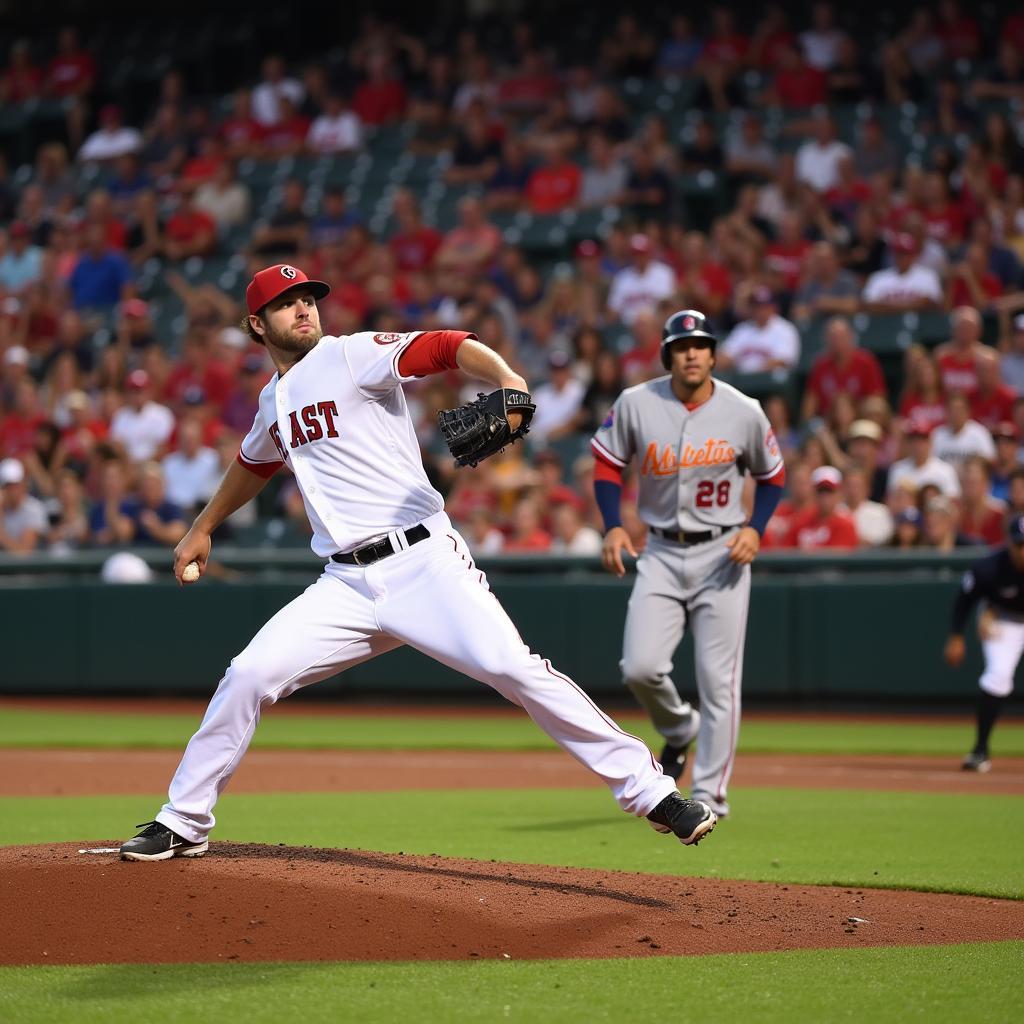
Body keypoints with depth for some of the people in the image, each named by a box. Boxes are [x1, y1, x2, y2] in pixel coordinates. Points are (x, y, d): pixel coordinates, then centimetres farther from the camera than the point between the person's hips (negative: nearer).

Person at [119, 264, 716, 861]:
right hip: (346, 585, 6)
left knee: (516, 670, -20)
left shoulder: (352, 355, -2)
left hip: (424, 561, -5)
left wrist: (508, 380, -38)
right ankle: (183, 825, 8)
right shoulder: (273, 402, 18)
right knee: (249, 677, -6)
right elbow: (256, 464, 40)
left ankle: (650, 790, -16)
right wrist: (204, 528, 45)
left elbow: (447, 347, -18)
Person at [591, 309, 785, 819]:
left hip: (723, 554, -1)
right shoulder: (635, 403, -5)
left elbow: (772, 474, 9)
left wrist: (755, 528, -7)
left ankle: (710, 795, 6)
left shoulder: (744, 412, -6)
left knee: (718, 679, -4)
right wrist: (613, 527, -6)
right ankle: (679, 729, 22)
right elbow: (608, 462, 7)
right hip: (662, 553, 1)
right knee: (639, 667, -12)